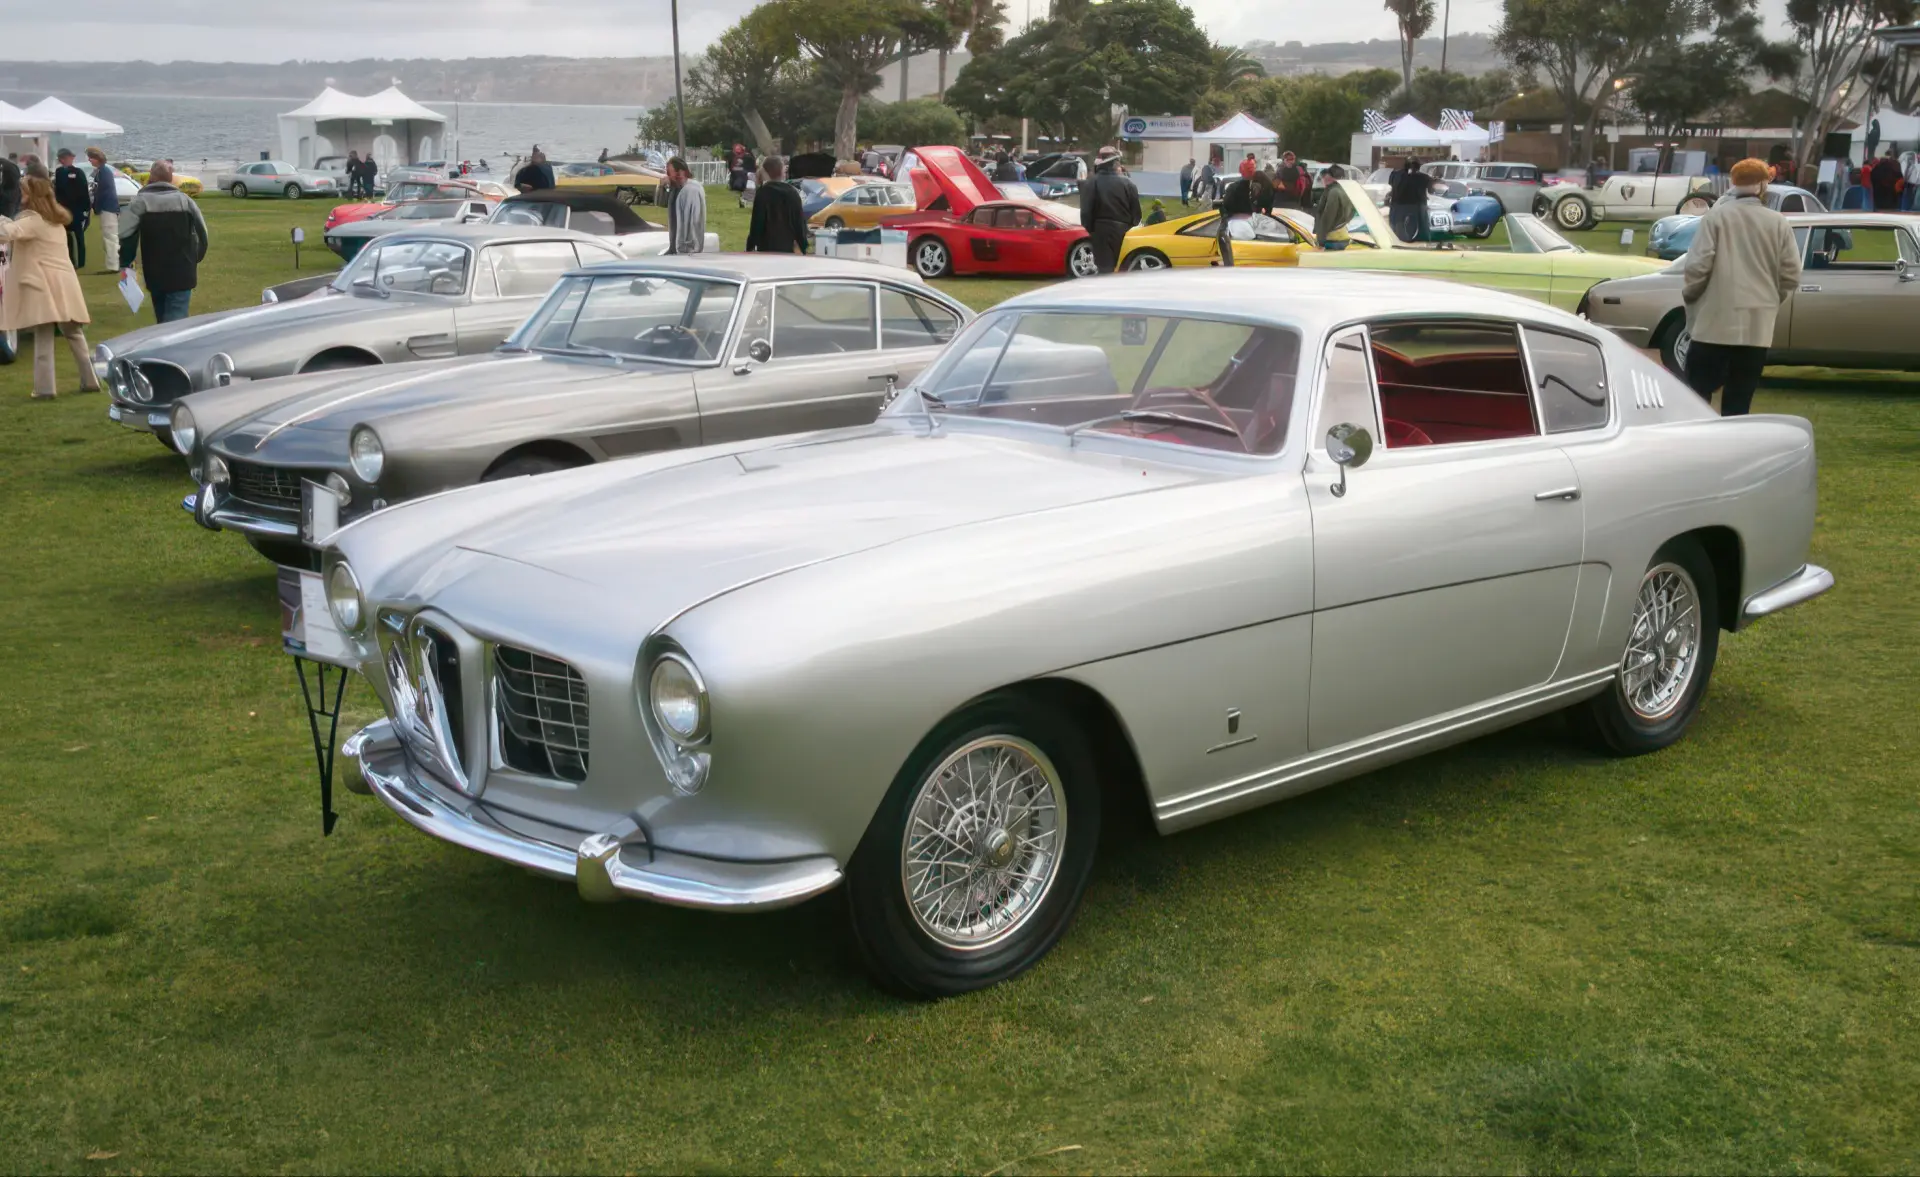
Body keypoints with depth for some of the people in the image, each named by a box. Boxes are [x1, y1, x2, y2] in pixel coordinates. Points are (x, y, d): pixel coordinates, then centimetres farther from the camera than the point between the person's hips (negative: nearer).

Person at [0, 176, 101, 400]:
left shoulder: (33, 220, -9)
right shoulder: (56, 221, 19)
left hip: (43, 286, -8)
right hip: (63, 284, 8)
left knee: (43, 339, -6)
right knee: (74, 334, 15)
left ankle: (44, 388, -7)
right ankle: (90, 380, 17)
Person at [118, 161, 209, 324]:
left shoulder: (139, 202, -4)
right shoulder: (185, 200, 2)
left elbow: (125, 236, -12)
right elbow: (202, 233, 5)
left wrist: (125, 264, 0)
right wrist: (196, 259, 19)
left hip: (154, 275, 1)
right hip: (182, 274, -1)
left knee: (163, 321, 17)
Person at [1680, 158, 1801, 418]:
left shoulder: (1716, 216, -5)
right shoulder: (1779, 223, 3)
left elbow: (1698, 265, -10)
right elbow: (1791, 275, 2)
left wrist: (1688, 295, 8)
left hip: (1716, 320, -3)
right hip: (1758, 324, 3)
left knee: (1697, 394, 4)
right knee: (1739, 402, 7)